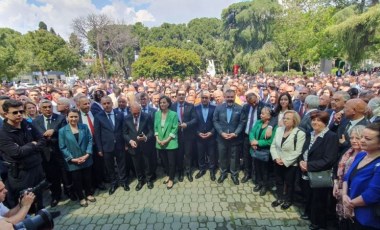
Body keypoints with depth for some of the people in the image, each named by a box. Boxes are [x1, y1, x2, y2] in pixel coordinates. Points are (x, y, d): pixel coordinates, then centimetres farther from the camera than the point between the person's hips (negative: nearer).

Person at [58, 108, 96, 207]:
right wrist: (72, 159, -14)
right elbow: (62, 147, -8)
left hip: (86, 159, 2)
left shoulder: (84, 127, -1)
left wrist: (87, 154, -14)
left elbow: (90, 140, -3)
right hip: (73, 162, -2)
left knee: (87, 178, 15)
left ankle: (89, 194, 37)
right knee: (77, 180, 13)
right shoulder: (62, 131, -7)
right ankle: (81, 198, 33)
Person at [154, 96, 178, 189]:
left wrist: (167, 140, -16)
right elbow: (155, 127, 5)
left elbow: (175, 129, -11)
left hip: (170, 142, -4)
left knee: (171, 162, 5)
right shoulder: (157, 113, 3)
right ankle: (168, 175, 39)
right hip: (160, 142, 4)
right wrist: (157, 139, -6)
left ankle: (171, 179, 24)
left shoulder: (173, 114, -9)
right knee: (164, 161, 17)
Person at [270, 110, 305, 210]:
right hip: (278, 163, 5)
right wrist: (276, 158, -11)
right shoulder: (279, 129, 1)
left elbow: (297, 152, -18)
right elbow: (273, 145, 3)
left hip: (291, 164, -4)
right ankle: (280, 198, 39)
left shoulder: (300, 133, -15)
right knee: (279, 181, 19)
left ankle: (288, 200, 37)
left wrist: (285, 161, -19)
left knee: (289, 183, 14)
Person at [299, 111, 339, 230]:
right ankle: (308, 213, 47)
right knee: (308, 197, 22)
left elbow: (329, 160, -22)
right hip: (306, 174, 6)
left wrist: (308, 165, -22)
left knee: (318, 201, 14)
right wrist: (302, 162, -10)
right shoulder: (311, 134, 7)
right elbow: (304, 152, 10)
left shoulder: (332, 136, -16)